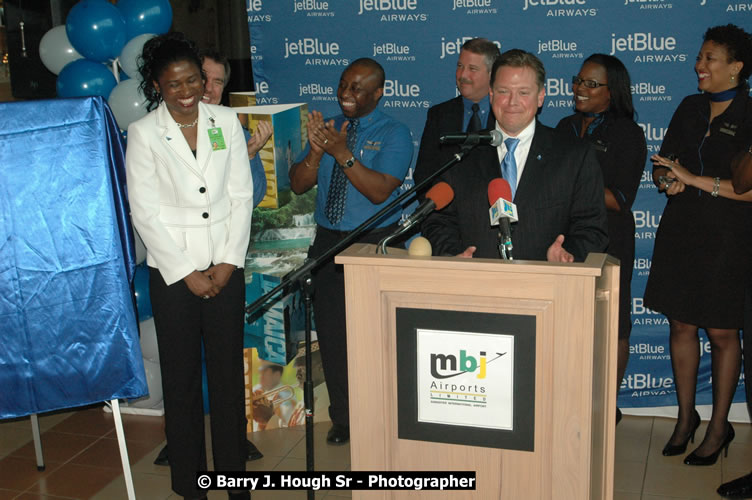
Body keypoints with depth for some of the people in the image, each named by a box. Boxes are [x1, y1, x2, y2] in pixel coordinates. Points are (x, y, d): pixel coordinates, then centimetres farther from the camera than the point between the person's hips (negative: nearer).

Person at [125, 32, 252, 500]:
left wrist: (229, 261, -5)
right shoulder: (143, 132, -3)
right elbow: (145, 211, -5)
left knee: (229, 372, 7)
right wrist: (187, 273, -8)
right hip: (173, 270, -2)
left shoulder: (226, 121, 4)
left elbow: (242, 196, 4)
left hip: (225, 266, 2)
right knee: (181, 376, 6)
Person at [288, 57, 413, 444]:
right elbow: (298, 184, 3)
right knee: (331, 331, 9)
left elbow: (379, 191, -18)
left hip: (376, 242, -5)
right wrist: (316, 151, -14)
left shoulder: (393, 134, -4)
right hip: (328, 240, 5)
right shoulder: (326, 127, 11)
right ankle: (342, 418, 25)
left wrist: (343, 154, -25)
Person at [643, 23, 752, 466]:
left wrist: (695, 180, -19)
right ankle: (686, 416, 27)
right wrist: (667, 178, -8)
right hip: (680, 231, 5)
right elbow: (664, 163, 15)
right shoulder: (691, 107, 10)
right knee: (682, 326, 11)